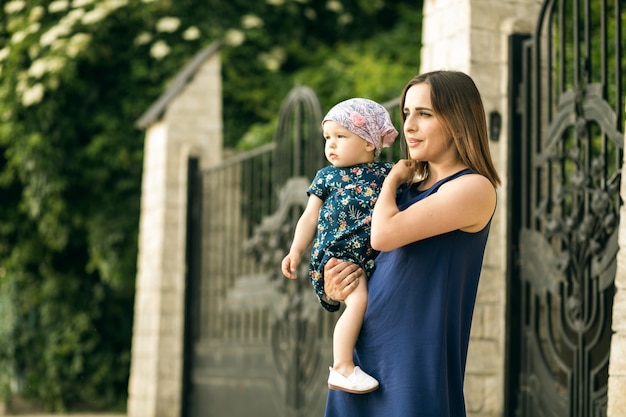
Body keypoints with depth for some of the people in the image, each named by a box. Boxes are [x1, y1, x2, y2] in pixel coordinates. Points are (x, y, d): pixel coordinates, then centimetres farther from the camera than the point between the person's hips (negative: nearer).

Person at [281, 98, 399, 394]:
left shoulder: (387, 173, 8)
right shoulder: (327, 177, 7)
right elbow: (310, 217, 8)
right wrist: (296, 251, -1)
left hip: (373, 258, 4)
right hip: (336, 256, -4)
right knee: (359, 300, -25)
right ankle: (341, 369, -21)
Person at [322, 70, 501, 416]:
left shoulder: (474, 187, -10)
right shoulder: (410, 189, 14)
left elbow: (384, 235, -20)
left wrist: (393, 177, -2)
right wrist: (334, 289, 0)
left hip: (416, 359, -7)